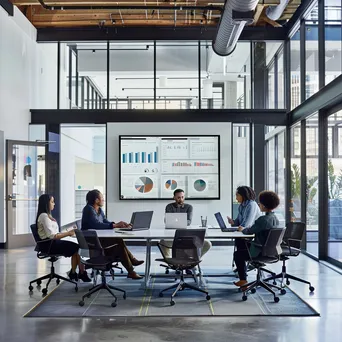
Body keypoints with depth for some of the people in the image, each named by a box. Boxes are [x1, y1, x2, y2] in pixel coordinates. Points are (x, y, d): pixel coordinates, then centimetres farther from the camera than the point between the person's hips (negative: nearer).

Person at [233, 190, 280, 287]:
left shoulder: (263, 219, -24)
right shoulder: (275, 218, 3)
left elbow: (249, 231, -15)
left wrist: (243, 229, 6)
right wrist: (245, 229, 11)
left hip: (261, 251, -9)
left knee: (237, 254, 12)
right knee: (245, 245, 29)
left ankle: (243, 279, 18)